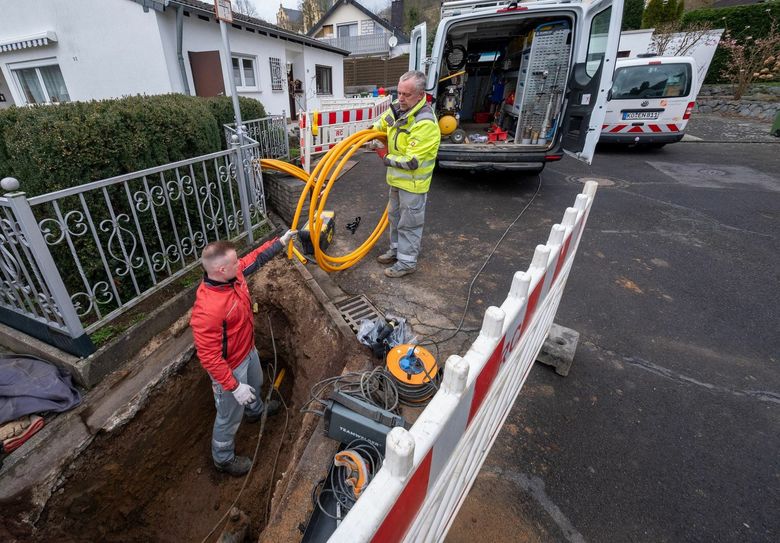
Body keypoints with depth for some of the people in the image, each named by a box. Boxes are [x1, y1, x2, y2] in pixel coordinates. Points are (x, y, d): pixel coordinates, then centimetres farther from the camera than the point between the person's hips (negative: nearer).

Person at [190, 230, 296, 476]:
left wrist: (281, 241, 1)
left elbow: (255, 258, 4)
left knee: (255, 384, 36)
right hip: (230, 367, -8)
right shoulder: (207, 310, -41)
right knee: (230, 416, 18)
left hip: (248, 350, 8)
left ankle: (256, 410, 70)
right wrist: (234, 387, -26)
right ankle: (223, 458, 46)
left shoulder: (232, 274, -17)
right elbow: (209, 357, -32)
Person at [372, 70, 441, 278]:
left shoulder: (425, 123, -28)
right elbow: (381, 124, 20)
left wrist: (386, 158, -16)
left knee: (409, 223, 4)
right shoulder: (398, 109, -2)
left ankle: (407, 262, 19)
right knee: (395, 216, 22)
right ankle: (396, 249, 40)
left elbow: (412, 161, -30)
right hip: (397, 178, 9)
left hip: (413, 182, -9)